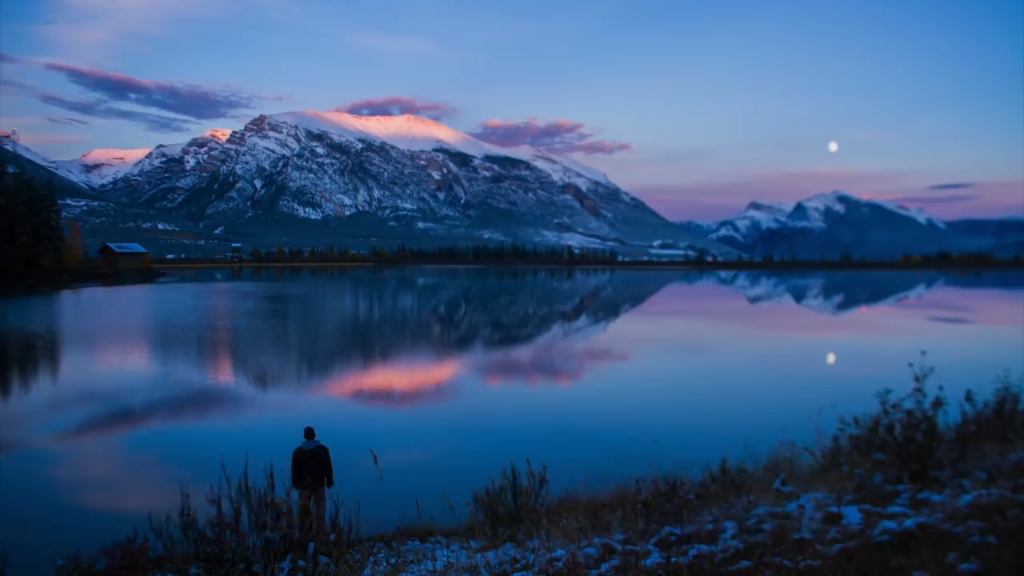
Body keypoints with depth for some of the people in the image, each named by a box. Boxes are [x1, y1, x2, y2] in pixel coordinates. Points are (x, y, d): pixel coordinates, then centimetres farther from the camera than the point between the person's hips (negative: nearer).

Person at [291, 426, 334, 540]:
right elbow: (328, 468, -6)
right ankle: (319, 534, -3)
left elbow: (294, 470, 3)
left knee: (304, 511, 15)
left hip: (304, 485, 2)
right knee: (320, 511, 1)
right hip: (319, 484, -2)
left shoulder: (298, 451, -1)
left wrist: (295, 484, 13)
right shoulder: (323, 449, -7)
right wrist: (330, 482, 3)